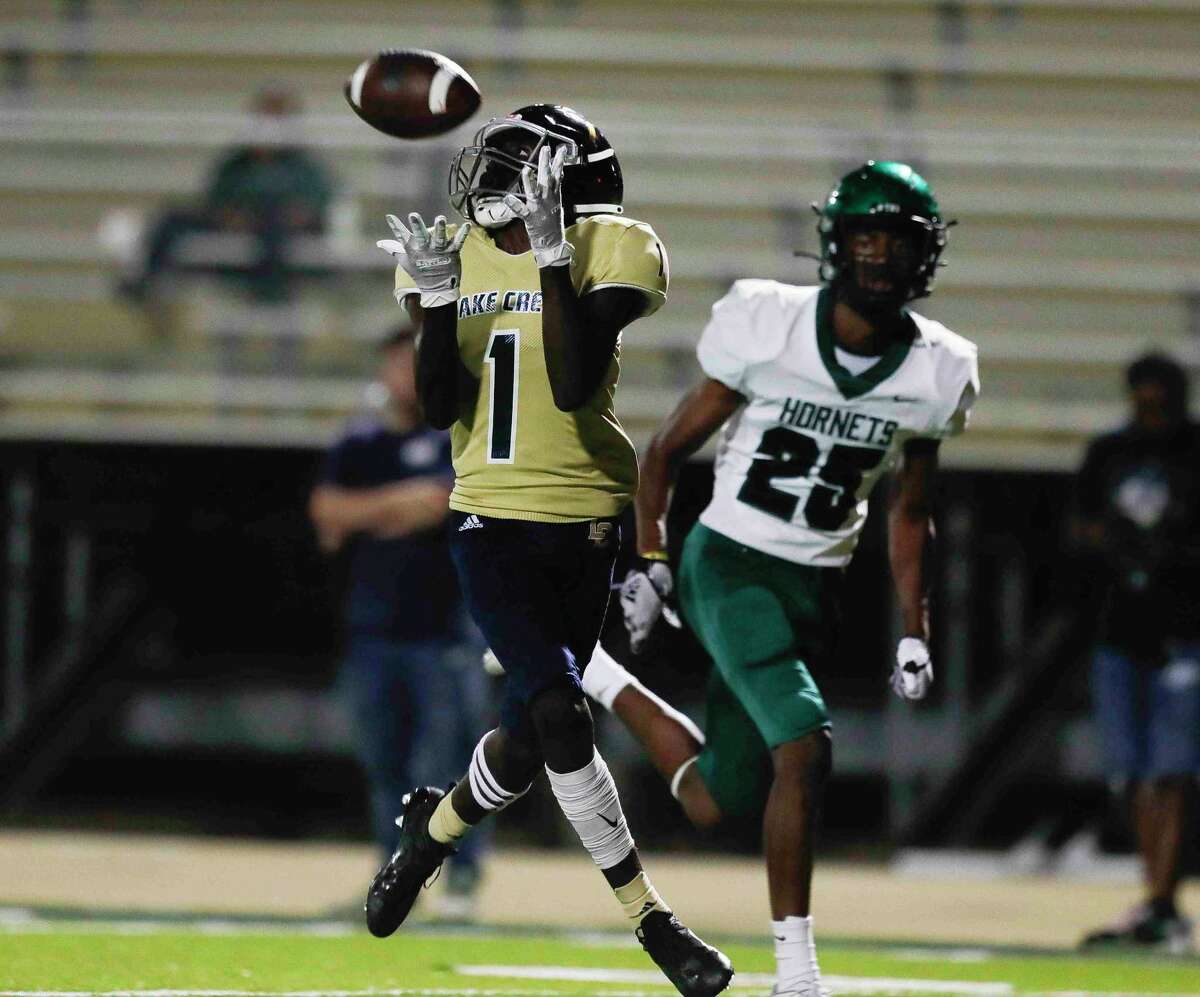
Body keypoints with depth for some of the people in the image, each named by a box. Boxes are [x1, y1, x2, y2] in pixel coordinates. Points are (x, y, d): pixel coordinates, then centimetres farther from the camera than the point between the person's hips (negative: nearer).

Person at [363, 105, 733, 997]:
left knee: (529, 738, 7)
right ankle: (651, 920, -8)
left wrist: (552, 255, -22)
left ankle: (433, 831, 40)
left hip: (584, 522, 0)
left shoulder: (604, 254, -6)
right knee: (559, 711, -17)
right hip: (490, 523, 0)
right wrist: (436, 300, -14)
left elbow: (574, 386, -20)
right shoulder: (450, 256, 4)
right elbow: (439, 409, -1)